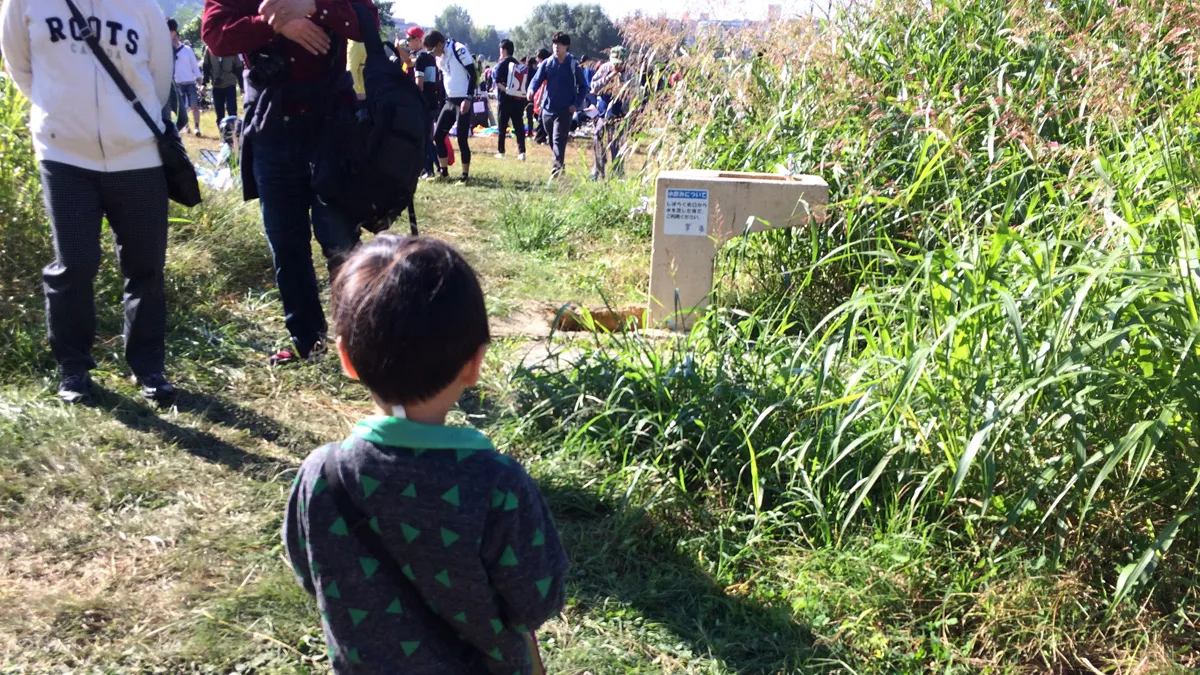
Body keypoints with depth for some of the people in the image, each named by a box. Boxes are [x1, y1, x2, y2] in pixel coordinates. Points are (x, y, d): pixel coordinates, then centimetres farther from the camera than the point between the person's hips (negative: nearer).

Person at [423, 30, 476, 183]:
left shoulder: (459, 50, -15)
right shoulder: (440, 57, 11)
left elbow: (472, 74, -16)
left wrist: (468, 98, -20)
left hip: (463, 101, -8)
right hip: (449, 101, 8)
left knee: (462, 139, -7)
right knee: (438, 136, 6)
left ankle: (465, 175, 3)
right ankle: (443, 171, 17)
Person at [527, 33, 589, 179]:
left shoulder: (574, 65, -3)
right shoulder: (547, 63, 5)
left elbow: (583, 87, 3)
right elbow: (537, 79, -2)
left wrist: (577, 104, -8)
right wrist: (531, 89, -24)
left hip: (565, 110, -4)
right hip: (548, 109, 4)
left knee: (558, 140, -16)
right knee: (552, 141, 14)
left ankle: (557, 169, -18)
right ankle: (560, 164, 31)